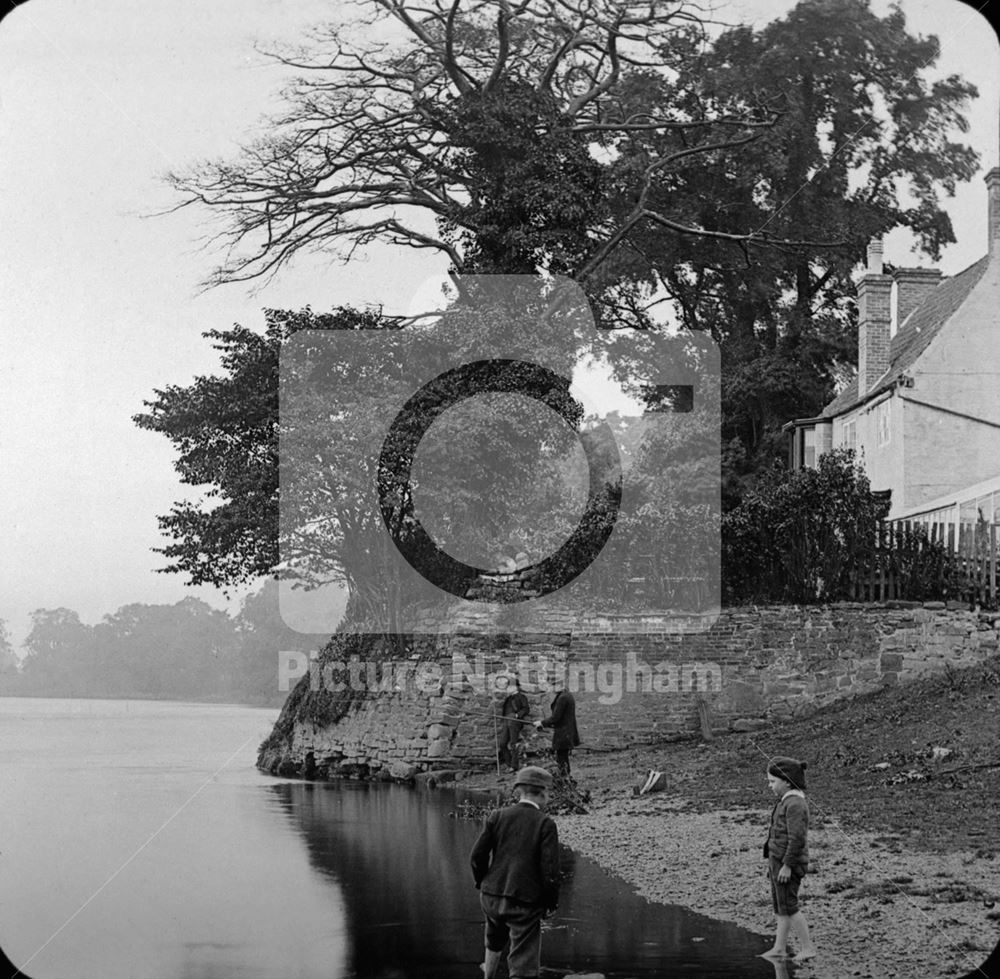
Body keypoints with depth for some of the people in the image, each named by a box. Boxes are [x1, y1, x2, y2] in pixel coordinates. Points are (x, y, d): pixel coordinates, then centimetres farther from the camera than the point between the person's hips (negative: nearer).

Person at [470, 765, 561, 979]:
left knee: (495, 941, 33)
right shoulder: (545, 824, -10)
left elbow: (478, 855, -1)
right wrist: (550, 903, 0)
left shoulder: (497, 816, 0)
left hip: (492, 896, 5)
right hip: (525, 903, -5)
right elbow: (550, 870, -13)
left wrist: (481, 882, 16)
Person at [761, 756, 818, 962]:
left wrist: (787, 866, -22)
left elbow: (797, 838, -24)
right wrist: (772, 861, 20)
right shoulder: (786, 801, 12)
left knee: (788, 906, -5)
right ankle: (779, 948, 16)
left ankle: (807, 947, 0)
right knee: (780, 906, 11)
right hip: (778, 860, 10)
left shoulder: (795, 804, -19)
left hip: (789, 863, -10)